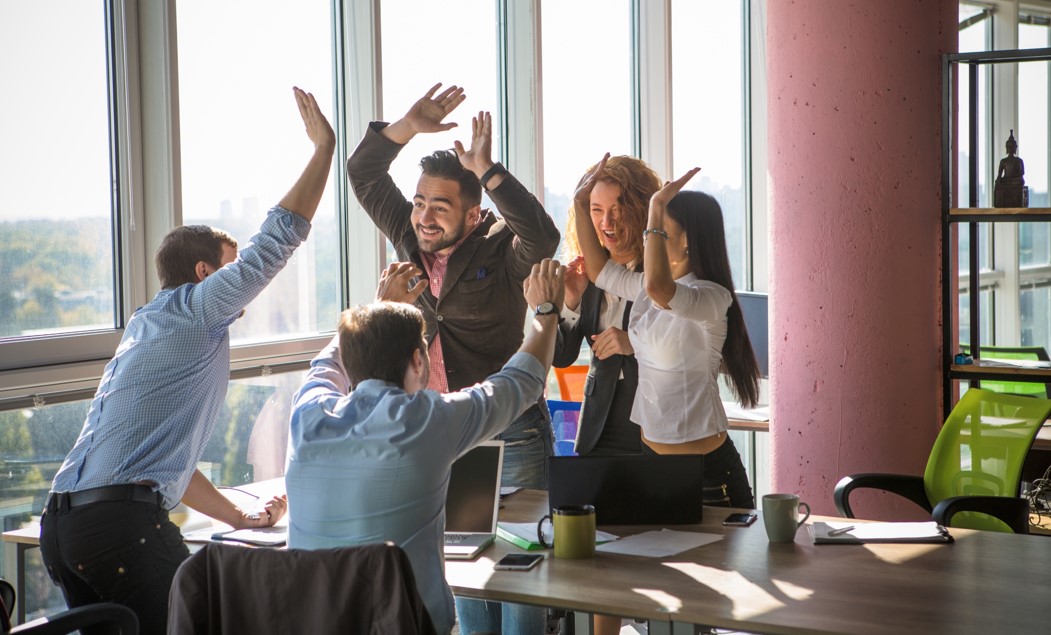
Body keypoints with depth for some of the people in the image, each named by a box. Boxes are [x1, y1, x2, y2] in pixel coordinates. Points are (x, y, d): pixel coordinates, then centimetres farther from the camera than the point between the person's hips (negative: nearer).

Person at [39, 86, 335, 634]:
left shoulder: (147, 329, 29)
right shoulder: (193, 308, 3)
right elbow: (276, 240, -1)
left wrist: (243, 517, 33)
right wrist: (324, 146, 8)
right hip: (123, 520, -9)